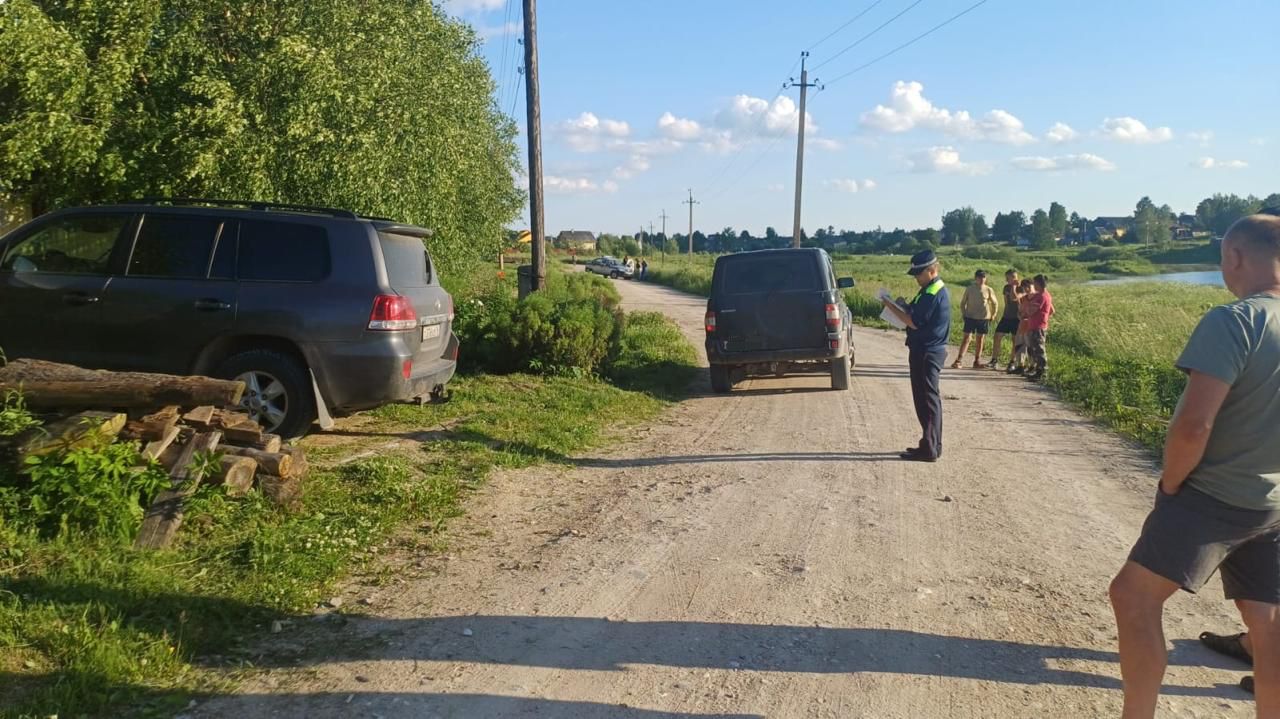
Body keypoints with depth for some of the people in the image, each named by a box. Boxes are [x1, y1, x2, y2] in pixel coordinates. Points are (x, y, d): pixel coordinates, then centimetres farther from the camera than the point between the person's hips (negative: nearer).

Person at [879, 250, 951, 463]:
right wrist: (903, 307, 5)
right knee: (928, 400, 15)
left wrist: (892, 307, -11)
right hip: (925, 351, 10)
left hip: (927, 353, -10)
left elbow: (915, 322, -21)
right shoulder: (932, 289, 14)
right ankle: (931, 446, 23)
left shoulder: (934, 293, -19)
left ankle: (929, 449, 0)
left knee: (927, 400, -5)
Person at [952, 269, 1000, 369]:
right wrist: (964, 314, 1)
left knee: (980, 339, 7)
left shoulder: (989, 290, 1)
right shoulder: (969, 289, -1)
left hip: (984, 318, 2)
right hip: (970, 317, -2)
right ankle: (958, 360, -14)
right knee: (967, 338, -10)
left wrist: (993, 315, 7)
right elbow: (963, 302, 8)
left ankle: (977, 361, 16)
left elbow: (995, 303, 12)